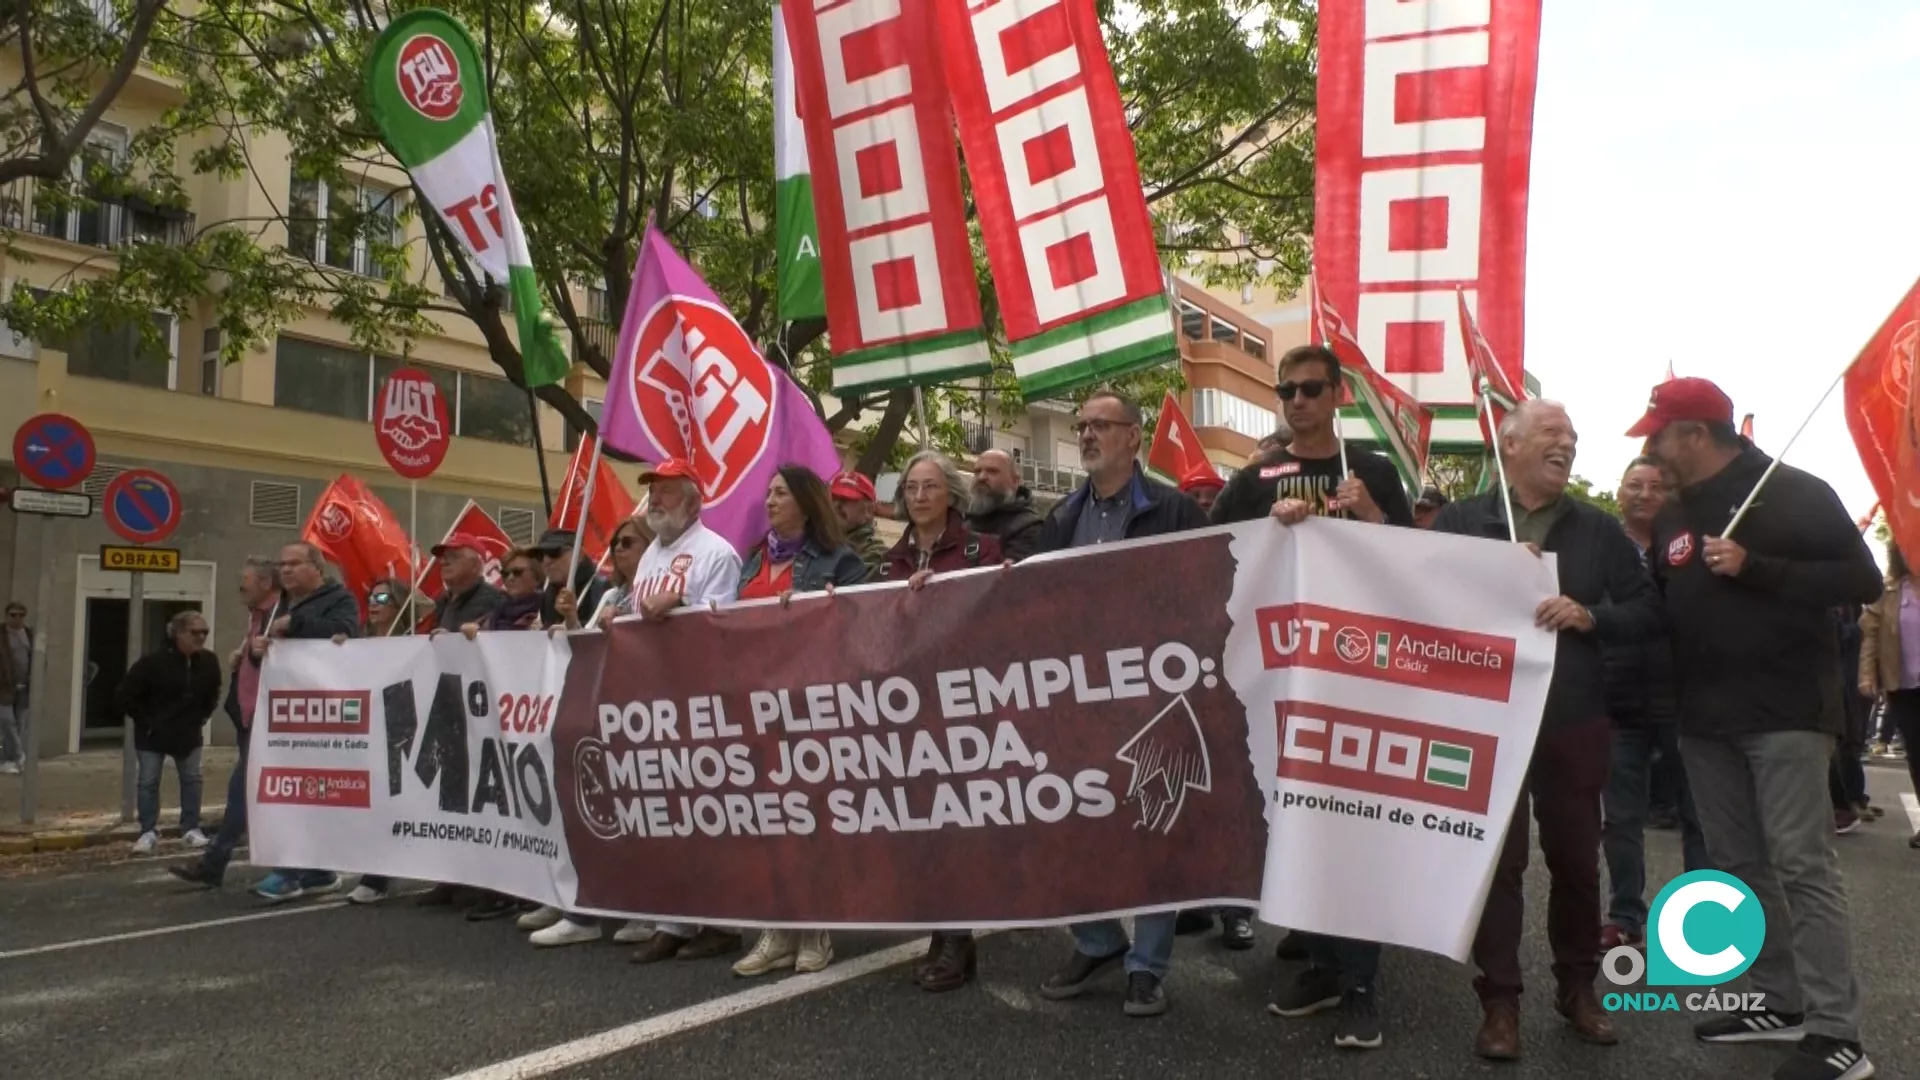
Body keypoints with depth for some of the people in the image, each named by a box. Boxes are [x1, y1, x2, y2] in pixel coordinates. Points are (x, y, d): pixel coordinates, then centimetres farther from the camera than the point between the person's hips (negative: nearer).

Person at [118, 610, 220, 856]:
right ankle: (149, 833, 12)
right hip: (153, 734, -4)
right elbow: (124, 696, -16)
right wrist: (145, 721, -12)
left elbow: (212, 694, 12)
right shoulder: (153, 662, -21)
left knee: (191, 779, 7)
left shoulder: (209, 662, -8)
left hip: (188, 732, 4)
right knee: (149, 782, 2)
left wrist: (201, 718, 6)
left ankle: (191, 829, 17)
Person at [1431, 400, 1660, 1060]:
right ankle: (1499, 1000, 10)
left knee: (1576, 856, 12)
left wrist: (1589, 616, -11)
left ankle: (1578, 987, 30)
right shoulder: (1460, 522, 2)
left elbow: (1647, 612, 7)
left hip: (1576, 720, 3)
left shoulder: (1598, 529, 9)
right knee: (1497, 859, 1)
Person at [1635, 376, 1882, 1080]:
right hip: (1705, 718, 7)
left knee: (1801, 865, -8)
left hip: (1785, 711, -7)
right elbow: (1658, 608, 21)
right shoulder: (1672, 517, 12)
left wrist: (1755, 569, -21)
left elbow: (1862, 582, -13)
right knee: (1736, 865, 10)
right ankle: (1779, 1003, 21)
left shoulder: (1793, 493, -7)